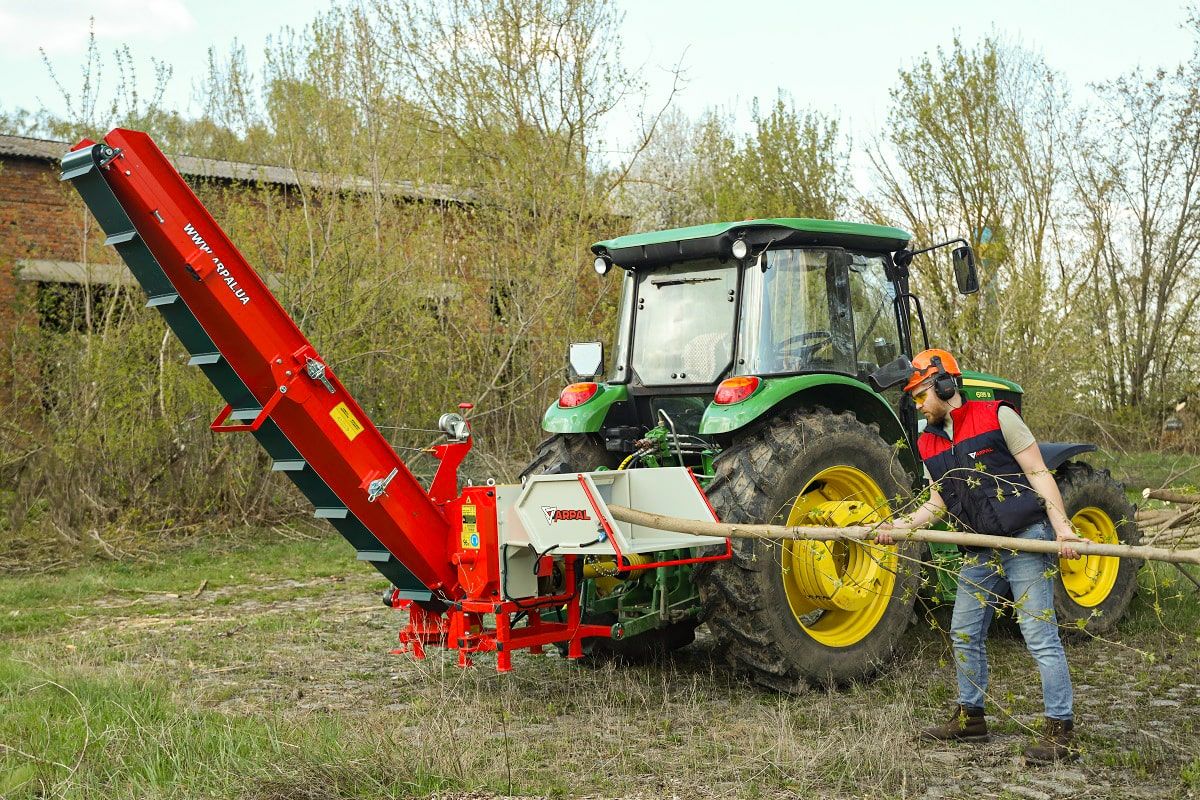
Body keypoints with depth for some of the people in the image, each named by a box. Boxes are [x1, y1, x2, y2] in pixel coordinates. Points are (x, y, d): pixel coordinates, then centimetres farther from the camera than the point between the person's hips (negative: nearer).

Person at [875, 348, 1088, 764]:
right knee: (964, 635, 14)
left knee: (1040, 637, -7)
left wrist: (1061, 526, -17)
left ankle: (1061, 731, -3)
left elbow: (1039, 474, -7)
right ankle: (970, 717, 29)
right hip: (980, 551, 8)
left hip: (1025, 541, -7)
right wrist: (901, 525, 0)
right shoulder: (929, 445, 13)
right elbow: (938, 503, 16)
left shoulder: (997, 416, -6)